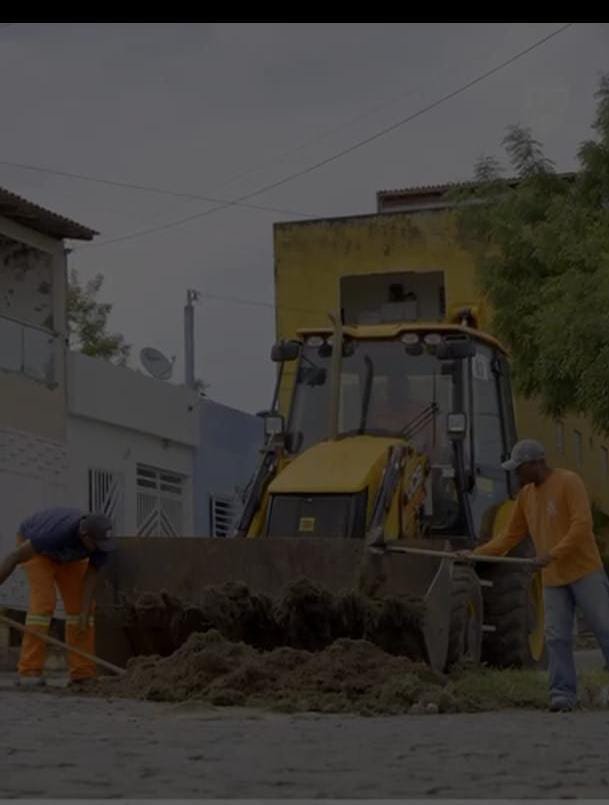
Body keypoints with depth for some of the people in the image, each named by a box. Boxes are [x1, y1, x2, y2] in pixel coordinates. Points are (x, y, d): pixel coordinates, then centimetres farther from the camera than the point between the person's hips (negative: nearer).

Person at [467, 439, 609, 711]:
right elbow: (510, 536, 16)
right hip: (553, 579, 6)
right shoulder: (526, 495, 11)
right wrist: (476, 554, 8)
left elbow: (582, 525, -18)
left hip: (585, 573, -6)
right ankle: (563, 693, -2)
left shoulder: (569, 482, -9)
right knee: (557, 638, -3)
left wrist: (553, 554, -23)